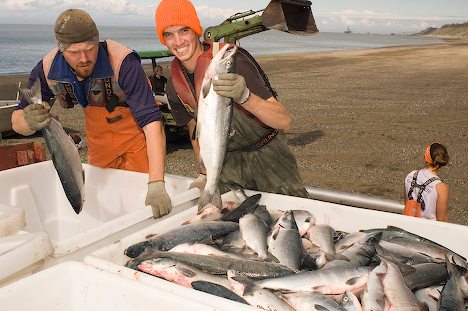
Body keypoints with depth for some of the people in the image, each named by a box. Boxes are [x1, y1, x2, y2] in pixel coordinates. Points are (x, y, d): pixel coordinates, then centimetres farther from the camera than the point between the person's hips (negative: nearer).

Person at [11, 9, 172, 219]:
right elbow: (17, 121, -13)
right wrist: (28, 121, -40)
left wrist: (156, 183, -50)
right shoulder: (47, 69, -21)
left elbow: (151, 120, -41)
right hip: (98, 136, 4)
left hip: (135, 131, -4)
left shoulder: (124, 63, -35)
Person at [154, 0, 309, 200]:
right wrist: (204, 174, 1)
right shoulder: (174, 87, -5)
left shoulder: (232, 63, -24)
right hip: (228, 161, 4)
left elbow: (284, 121, -30)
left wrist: (244, 96, -46)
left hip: (268, 154, -4)